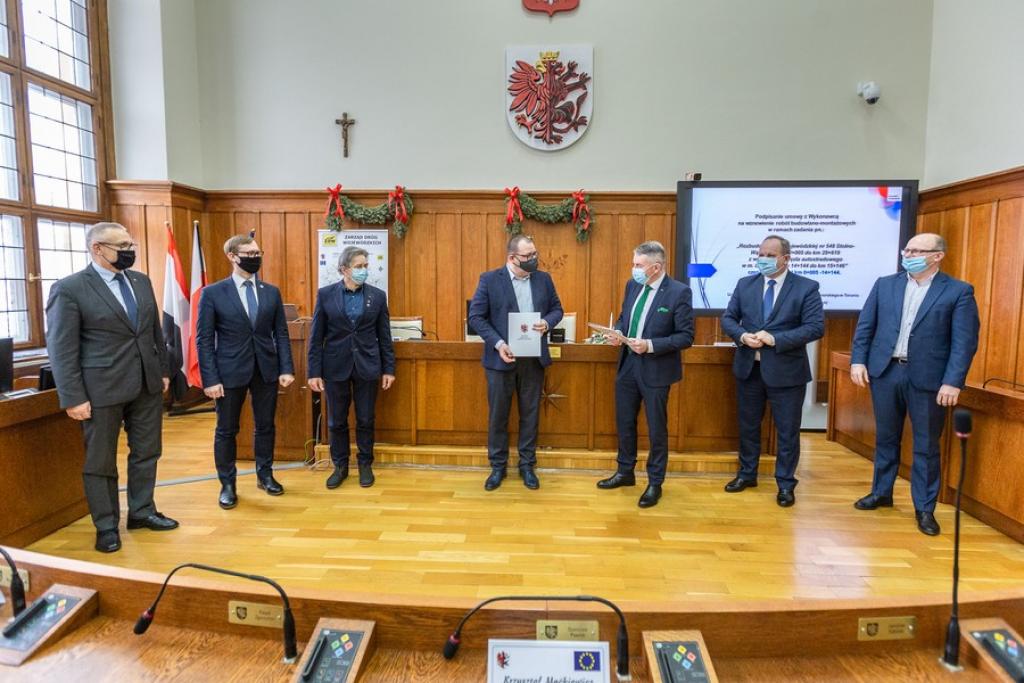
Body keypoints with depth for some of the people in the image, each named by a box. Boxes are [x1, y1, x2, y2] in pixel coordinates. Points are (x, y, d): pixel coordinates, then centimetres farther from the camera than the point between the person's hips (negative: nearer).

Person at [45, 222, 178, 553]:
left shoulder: (141, 281, 8)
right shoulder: (69, 288, -9)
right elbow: (61, 348, -11)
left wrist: (163, 370, 13)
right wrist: (73, 398, -13)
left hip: (147, 384, 6)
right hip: (102, 388, -5)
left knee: (146, 452, 14)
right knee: (100, 460, 8)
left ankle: (142, 511, 30)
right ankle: (106, 526, 22)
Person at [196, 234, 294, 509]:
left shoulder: (271, 292, 6)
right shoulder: (212, 293, -4)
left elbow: (281, 333, 7)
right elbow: (204, 339, -5)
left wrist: (286, 368, -1)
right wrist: (210, 379, -10)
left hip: (266, 369, 3)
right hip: (230, 372, -3)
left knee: (265, 426, 13)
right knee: (226, 430, 8)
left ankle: (265, 475, 30)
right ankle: (227, 485, 23)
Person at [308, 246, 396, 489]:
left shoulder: (377, 295, 1)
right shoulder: (325, 294, -1)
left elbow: (384, 336, 3)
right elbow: (316, 337, -1)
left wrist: (389, 369, 1)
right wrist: (314, 372, -5)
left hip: (367, 367, 0)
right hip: (336, 367, 0)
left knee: (365, 420, 8)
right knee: (336, 421, 10)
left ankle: (365, 464, 24)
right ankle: (340, 466, 26)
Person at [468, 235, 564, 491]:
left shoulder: (544, 279, 5)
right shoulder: (489, 279, -5)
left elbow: (557, 308, 12)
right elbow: (476, 316, -7)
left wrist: (547, 323, -11)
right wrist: (497, 343, -18)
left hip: (533, 359, 3)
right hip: (501, 358, -2)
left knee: (530, 414, 11)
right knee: (497, 415, 8)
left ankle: (527, 465, 26)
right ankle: (498, 466, 24)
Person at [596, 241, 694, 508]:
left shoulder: (679, 292, -16)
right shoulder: (632, 285, 4)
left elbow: (686, 336, -15)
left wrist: (650, 345, -24)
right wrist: (618, 332, -6)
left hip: (656, 369, -6)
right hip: (628, 364, 6)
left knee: (656, 429, 8)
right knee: (624, 422, 17)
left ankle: (655, 483, 25)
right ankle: (625, 472, 36)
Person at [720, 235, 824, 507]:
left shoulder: (806, 287, -7)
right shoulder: (745, 284, 5)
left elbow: (816, 327, -14)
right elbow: (728, 318, 5)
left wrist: (776, 339, -23)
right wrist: (742, 336, -15)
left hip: (786, 370, -4)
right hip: (748, 367, 4)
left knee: (787, 430, 7)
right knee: (748, 425, 16)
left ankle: (785, 484, 22)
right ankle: (747, 474, 33)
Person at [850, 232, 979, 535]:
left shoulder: (959, 291, -3)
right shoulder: (884, 284, 7)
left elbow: (965, 341, -8)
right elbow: (864, 326, 7)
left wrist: (953, 382, -15)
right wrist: (858, 360, -3)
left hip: (928, 378, -3)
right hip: (885, 372, 3)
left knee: (926, 445, 6)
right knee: (885, 438, 15)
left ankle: (925, 508, 19)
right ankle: (881, 493, 30)